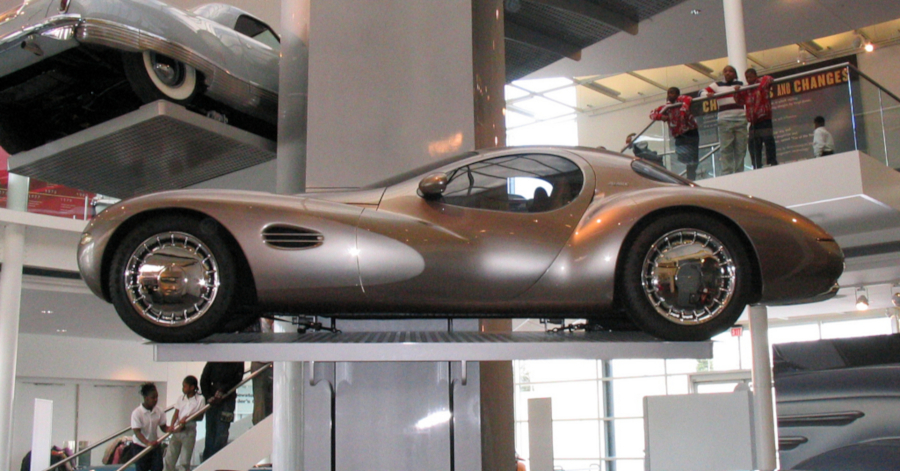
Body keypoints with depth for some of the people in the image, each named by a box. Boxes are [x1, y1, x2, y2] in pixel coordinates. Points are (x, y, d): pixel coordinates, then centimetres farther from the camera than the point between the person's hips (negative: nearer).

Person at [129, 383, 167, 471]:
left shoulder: (159, 411, -7)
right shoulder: (137, 413, -20)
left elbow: (163, 427, 0)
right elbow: (137, 432, -25)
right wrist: (148, 443, -40)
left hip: (155, 445, 4)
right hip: (140, 447, -4)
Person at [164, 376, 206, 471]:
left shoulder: (200, 399, -3)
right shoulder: (181, 399, 10)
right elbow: (176, 413, 3)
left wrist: (187, 418, -20)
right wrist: (171, 425, -14)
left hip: (189, 431, -4)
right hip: (176, 431, 4)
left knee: (185, 461, 1)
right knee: (169, 458, 7)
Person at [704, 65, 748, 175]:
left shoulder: (741, 84, 18)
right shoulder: (717, 85, 16)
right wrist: (708, 95, -12)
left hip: (740, 119, 1)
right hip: (724, 120, -1)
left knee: (741, 149, -2)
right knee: (726, 149, -8)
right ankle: (726, 174, -9)